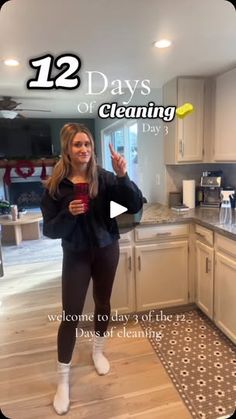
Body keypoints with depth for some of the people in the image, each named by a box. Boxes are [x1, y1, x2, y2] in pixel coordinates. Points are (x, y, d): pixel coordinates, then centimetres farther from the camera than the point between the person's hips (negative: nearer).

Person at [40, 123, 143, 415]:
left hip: (106, 249, 2)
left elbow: (135, 206, -16)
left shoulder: (103, 178, -9)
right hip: (75, 255, -1)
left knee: (103, 303, 17)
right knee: (71, 314, 2)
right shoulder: (55, 185, -10)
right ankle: (63, 381, 23)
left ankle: (98, 351, 46)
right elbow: (49, 230, -9)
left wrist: (123, 176, -30)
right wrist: (68, 213, -28)